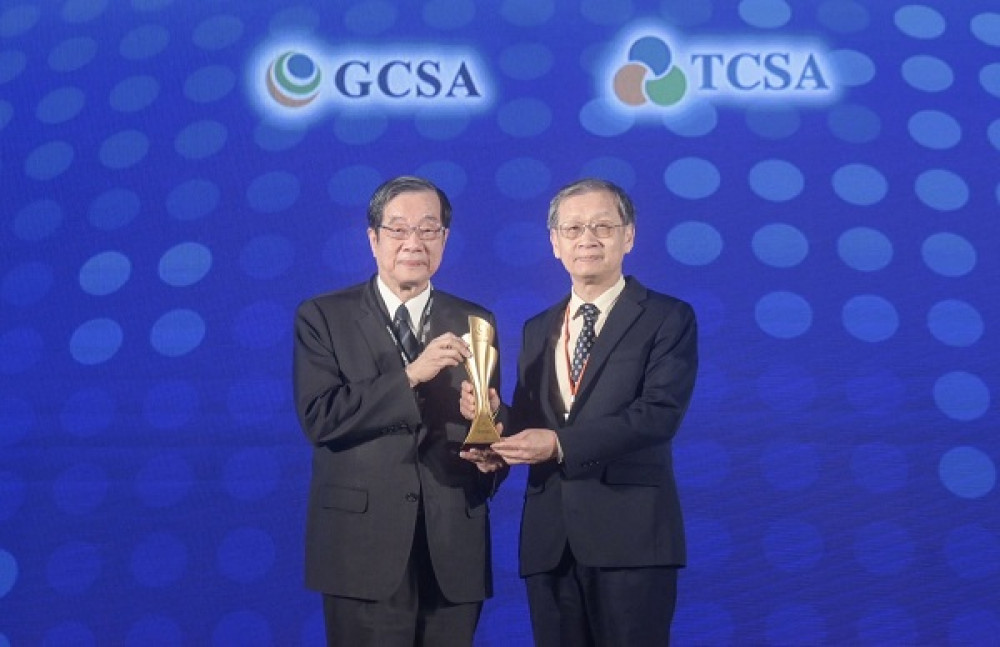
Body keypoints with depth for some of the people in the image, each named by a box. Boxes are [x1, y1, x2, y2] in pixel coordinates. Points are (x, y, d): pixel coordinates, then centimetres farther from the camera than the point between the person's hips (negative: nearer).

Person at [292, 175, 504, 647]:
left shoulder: (475, 322, 10)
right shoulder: (322, 316, 1)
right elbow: (318, 417, -11)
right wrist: (410, 375, -19)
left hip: (454, 553, 3)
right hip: (364, 546, -2)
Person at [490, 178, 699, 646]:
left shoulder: (668, 318, -1)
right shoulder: (537, 330, 17)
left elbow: (661, 413, -14)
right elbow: (527, 424, 14)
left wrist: (560, 444, -21)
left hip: (630, 536, -5)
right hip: (549, 540, 5)